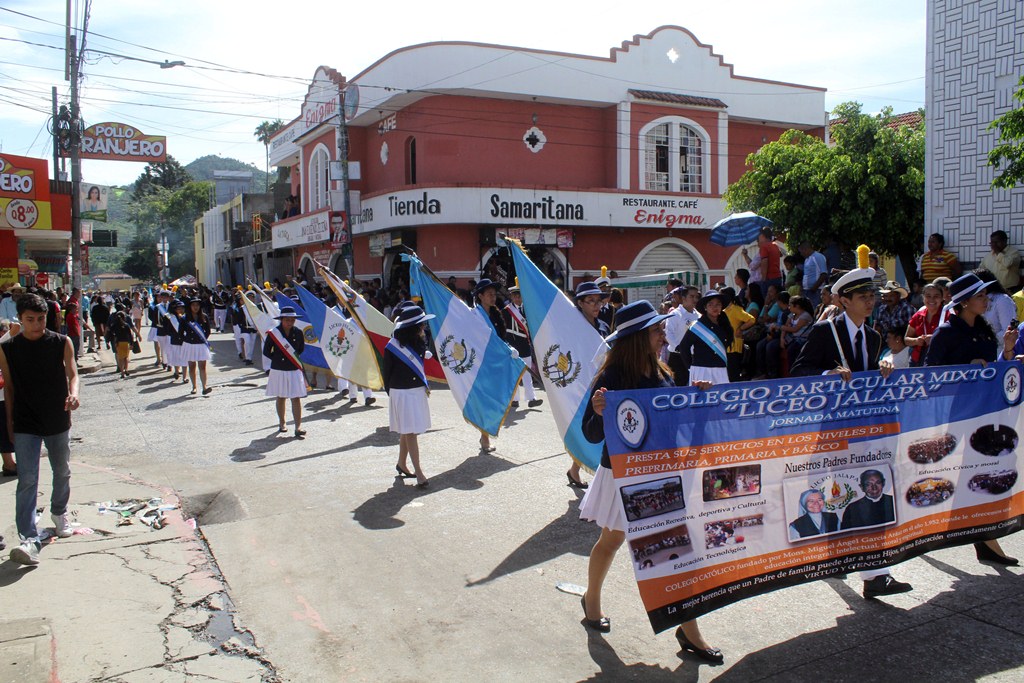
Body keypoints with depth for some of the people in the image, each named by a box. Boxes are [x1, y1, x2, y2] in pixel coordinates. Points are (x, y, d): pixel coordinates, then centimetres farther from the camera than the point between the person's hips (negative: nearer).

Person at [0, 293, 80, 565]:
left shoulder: (62, 343, -4)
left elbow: (72, 373, -9)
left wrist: (73, 393, -31)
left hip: (59, 422, 2)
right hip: (26, 426, -1)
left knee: (62, 473, 19)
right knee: (27, 481, -9)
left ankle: (59, 513, 44)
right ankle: (29, 540, -12)